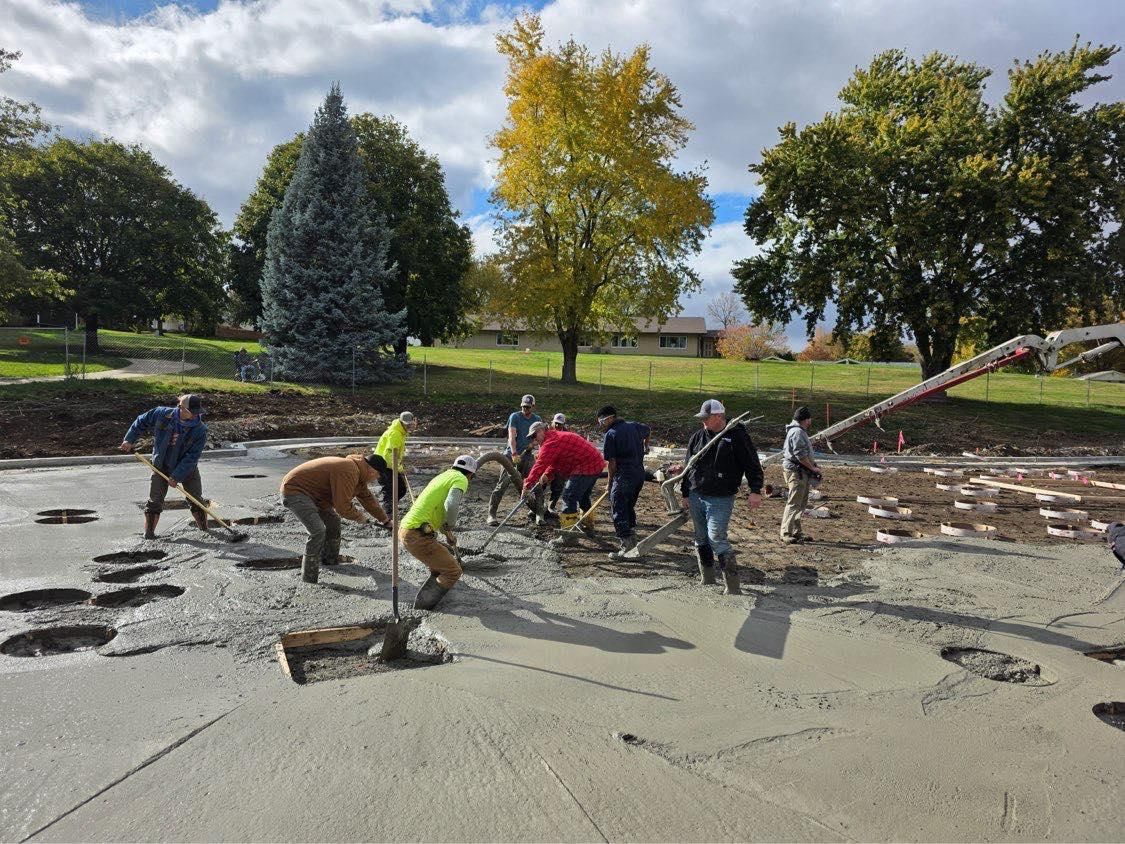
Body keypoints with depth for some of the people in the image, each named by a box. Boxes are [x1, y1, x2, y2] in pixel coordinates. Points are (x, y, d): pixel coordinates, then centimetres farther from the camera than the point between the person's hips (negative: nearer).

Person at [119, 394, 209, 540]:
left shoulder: (200, 430, -22)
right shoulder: (161, 414, -18)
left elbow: (191, 458, -22)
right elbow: (141, 422, 3)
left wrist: (176, 476, -24)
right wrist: (129, 440, 5)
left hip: (188, 469, 0)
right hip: (161, 466, 1)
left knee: (197, 500, 3)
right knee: (155, 500, 2)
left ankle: (205, 531, 16)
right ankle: (149, 533, 14)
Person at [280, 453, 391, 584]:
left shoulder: (357, 472, 8)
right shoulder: (348, 472, -26)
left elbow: (367, 498, 20)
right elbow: (342, 506, -26)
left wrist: (385, 520, 25)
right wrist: (358, 517, -6)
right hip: (293, 490, -11)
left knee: (333, 520, 17)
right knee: (318, 531, -20)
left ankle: (329, 560, 34)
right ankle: (309, 577, -11)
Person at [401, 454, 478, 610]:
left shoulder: (442, 476, 23)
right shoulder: (461, 479, -3)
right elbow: (451, 506, -23)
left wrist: (447, 533, 46)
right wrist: (449, 528, -4)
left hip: (405, 529, 9)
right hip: (418, 536, -9)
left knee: (439, 565, 27)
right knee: (453, 571, -1)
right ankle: (422, 605, 1)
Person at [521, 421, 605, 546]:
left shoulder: (551, 442, -17)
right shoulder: (557, 437, 18)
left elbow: (540, 465, -22)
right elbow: (554, 463, 17)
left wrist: (527, 485, -19)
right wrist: (547, 475, 0)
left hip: (585, 467, -11)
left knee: (569, 497, -11)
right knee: (583, 497, 26)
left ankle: (567, 536, -13)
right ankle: (588, 527, 43)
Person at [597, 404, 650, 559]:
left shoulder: (611, 434, -9)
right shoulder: (633, 426, 11)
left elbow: (612, 462, -11)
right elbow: (647, 430, 34)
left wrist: (610, 482, 0)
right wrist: (645, 445, 52)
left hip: (624, 475, -8)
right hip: (640, 473, 8)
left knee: (618, 511, -5)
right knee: (629, 506, 23)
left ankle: (626, 544, -13)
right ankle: (632, 534, 31)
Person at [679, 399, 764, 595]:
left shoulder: (737, 436, -6)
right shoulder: (698, 437, 10)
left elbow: (752, 464, -5)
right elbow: (688, 467, 16)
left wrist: (755, 491, -13)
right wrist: (685, 494, 15)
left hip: (721, 499, -6)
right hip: (696, 497, 6)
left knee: (717, 539, -15)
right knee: (701, 540, 12)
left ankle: (732, 587, -8)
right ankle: (707, 581, 26)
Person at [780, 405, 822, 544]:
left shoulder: (800, 431, 19)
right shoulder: (797, 432, -16)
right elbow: (800, 455, -22)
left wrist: (813, 465, 14)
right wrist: (812, 468, -13)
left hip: (801, 471, 11)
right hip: (795, 471, -11)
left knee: (801, 503, 14)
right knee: (794, 503, -10)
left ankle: (796, 532, 20)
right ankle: (786, 533, -8)